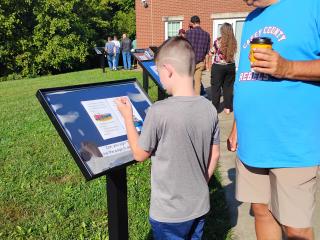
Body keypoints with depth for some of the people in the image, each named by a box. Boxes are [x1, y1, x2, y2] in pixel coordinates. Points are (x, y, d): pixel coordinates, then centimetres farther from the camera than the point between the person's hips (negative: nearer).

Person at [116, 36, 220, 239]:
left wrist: (127, 116, 1)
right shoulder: (209, 108, -7)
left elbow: (140, 154, -10)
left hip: (169, 213, -4)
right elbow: (214, 155, 3)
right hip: (200, 206, 5)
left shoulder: (159, 111, -23)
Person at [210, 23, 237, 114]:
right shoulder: (233, 42, -2)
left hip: (218, 67, -4)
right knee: (228, 87, 11)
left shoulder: (218, 41, -12)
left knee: (216, 87, 5)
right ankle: (228, 108, 15)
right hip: (230, 66, 4)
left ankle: (215, 108, 7)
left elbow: (212, 52, -2)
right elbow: (232, 53, 6)